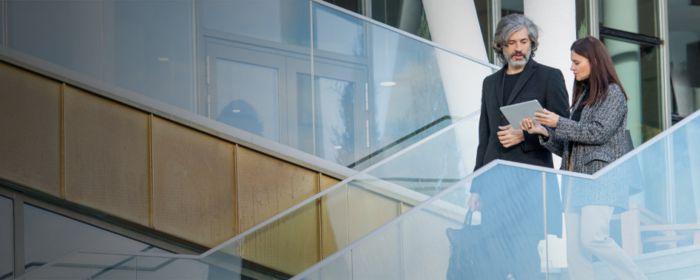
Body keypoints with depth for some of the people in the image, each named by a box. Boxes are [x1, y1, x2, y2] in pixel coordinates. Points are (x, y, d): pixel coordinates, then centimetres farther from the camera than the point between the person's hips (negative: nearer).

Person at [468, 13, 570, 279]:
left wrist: (524, 136, -13)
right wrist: (476, 187, 14)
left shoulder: (549, 77, 3)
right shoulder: (490, 83, 18)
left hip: (530, 181, -5)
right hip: (494, 182, 5)